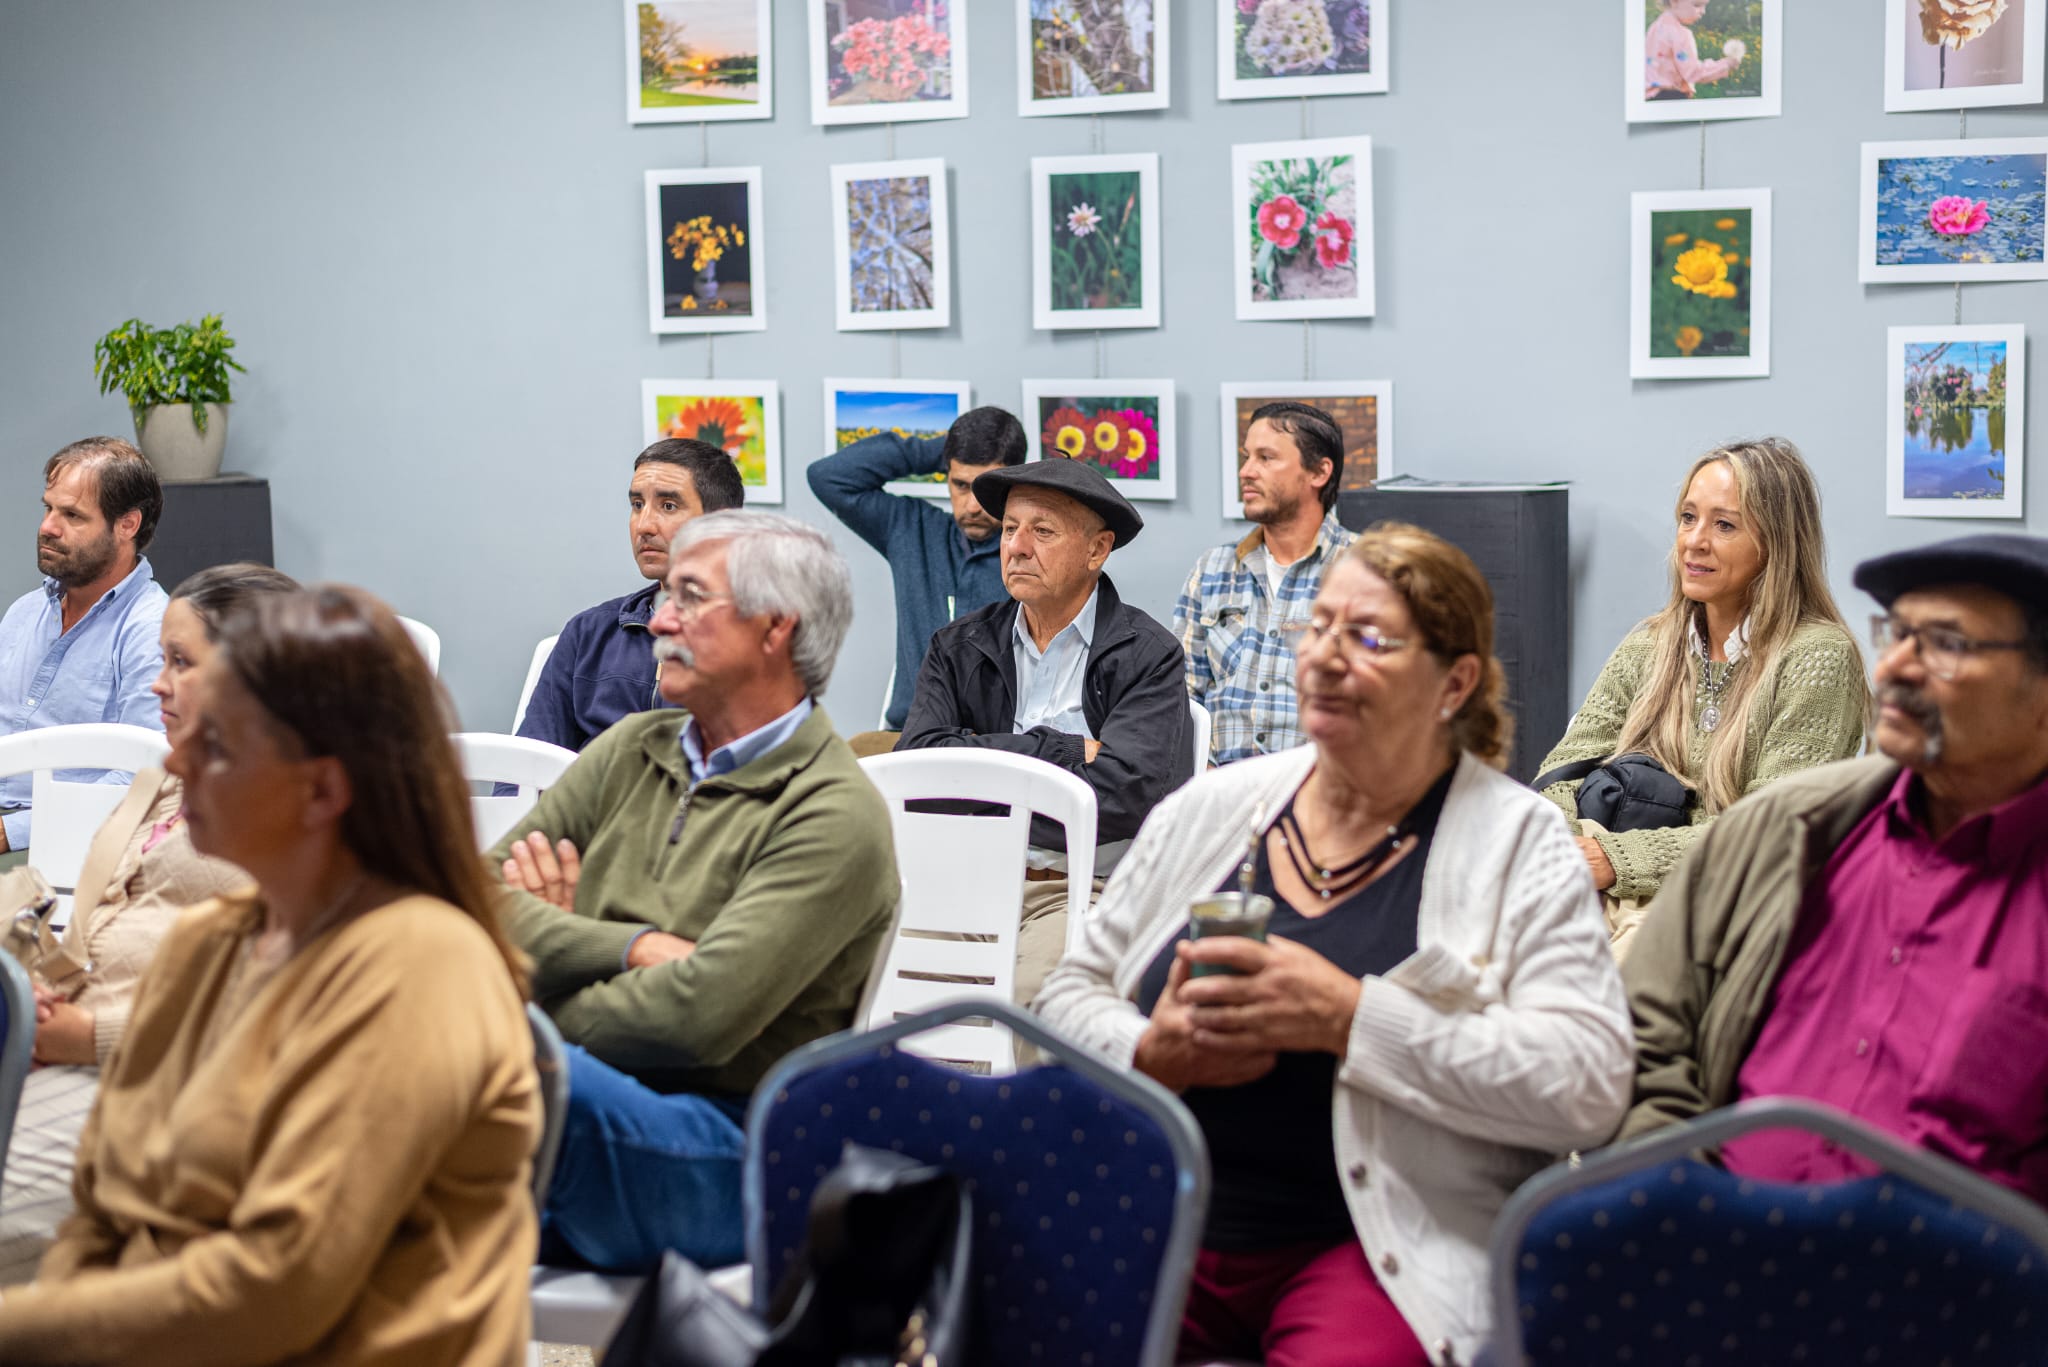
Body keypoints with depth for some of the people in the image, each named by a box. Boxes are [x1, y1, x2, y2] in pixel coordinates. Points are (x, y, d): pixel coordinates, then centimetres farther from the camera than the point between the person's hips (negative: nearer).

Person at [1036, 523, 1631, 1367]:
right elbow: (1069, 995, 16)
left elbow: (1588, 1085, -12)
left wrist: (1348, 1019, -18)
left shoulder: (1518, 843, 0)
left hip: (1367, 1246, -4)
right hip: (1161, 1223, 4)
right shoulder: (1210, 809, 11)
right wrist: (1153, 1054, -8)